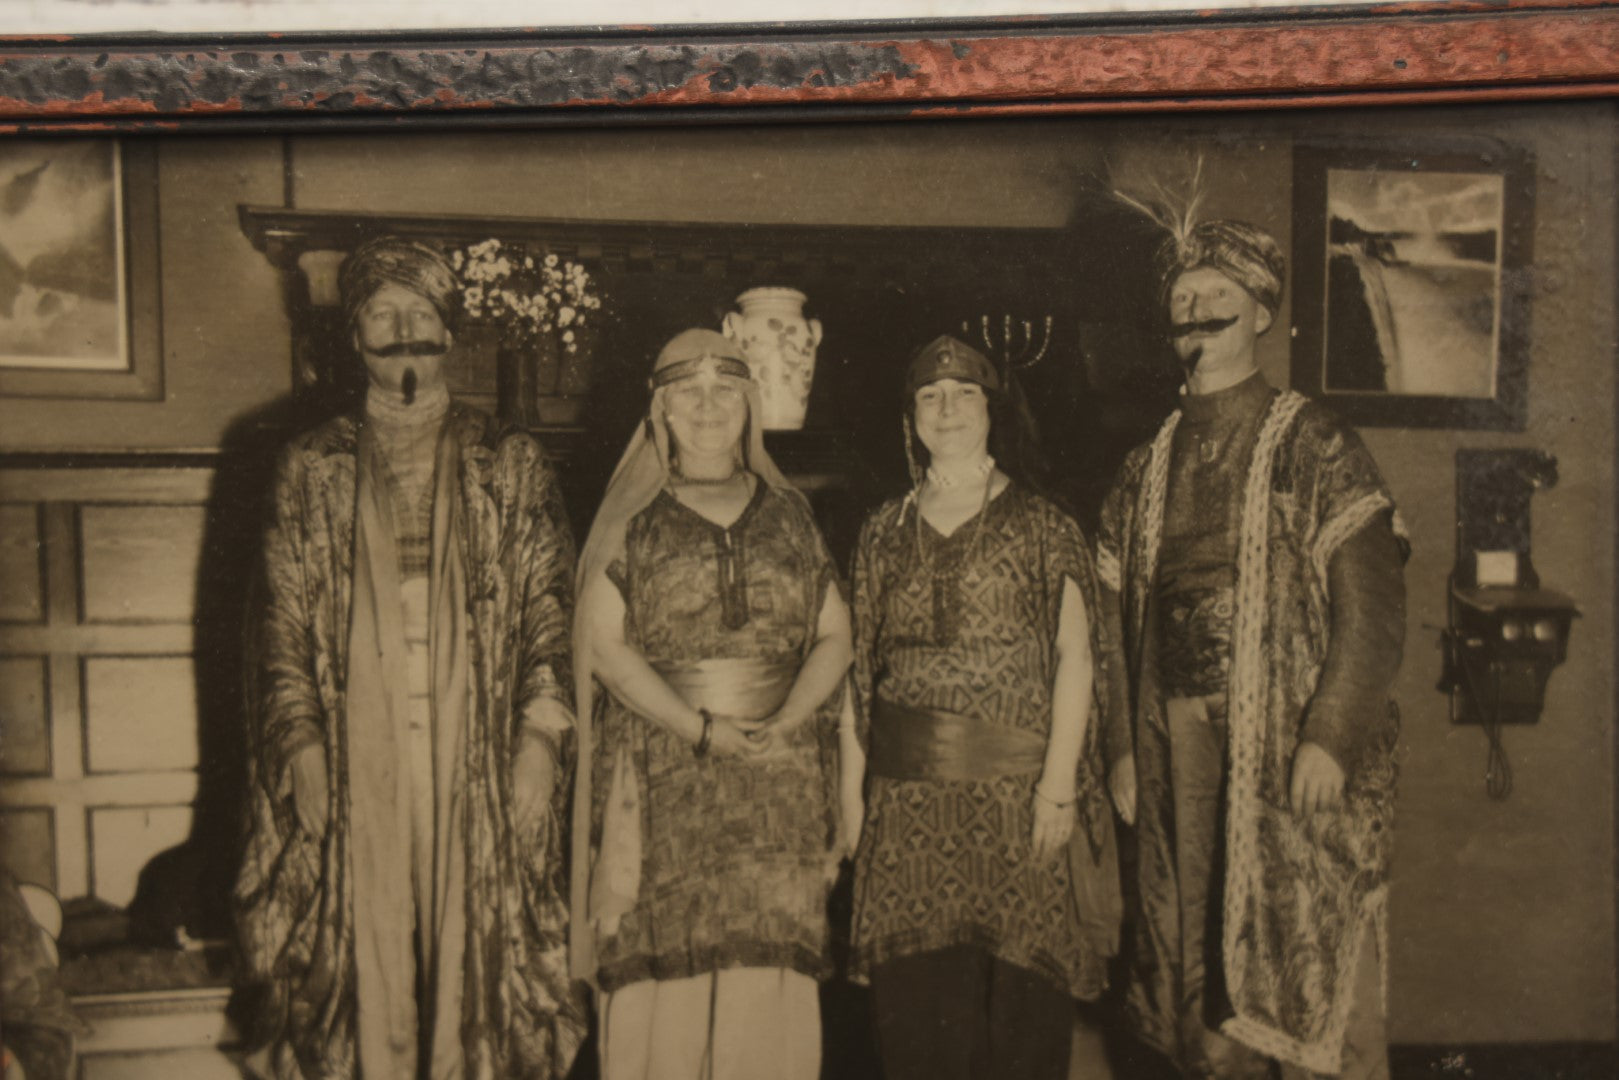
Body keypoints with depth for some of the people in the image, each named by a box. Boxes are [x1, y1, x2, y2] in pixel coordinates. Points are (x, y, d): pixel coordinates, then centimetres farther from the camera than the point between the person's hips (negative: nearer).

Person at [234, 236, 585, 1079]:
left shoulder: (509, 465, 6)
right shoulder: (312, 470, 8)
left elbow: (551, 617, 3)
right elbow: (282, 626, 8)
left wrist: (542, 741, -5)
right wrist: (302, 746, -2)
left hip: (478, 770, 0)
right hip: (357, 768, 1)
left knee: (476, 957, 4)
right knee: (365, 965, 3)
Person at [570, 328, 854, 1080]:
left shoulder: (789, 514, 12)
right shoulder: (632, 516, 5)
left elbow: (834, 633, 8)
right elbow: (604, 642, -3)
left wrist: (788, 720, -10)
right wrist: (700, 728, -13)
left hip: (780, 777, 2)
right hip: (660, 775, -2)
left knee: (772, 963, 0)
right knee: (661, 962, -3)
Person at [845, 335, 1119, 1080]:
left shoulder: (1041, 528, 2)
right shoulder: (885, 532, 12)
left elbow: (1075, 658, -3)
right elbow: (861, 661, 12)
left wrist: (1059, 782, -11)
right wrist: (851, 777, 7)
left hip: (1016, 785, -2)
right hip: (907, 791, 3)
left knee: (1018, 981, 0)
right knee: (915, 990, 5)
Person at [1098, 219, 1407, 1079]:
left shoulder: (1314, 449, -1)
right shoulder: (1149, 465, 13)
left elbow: (1372, 610, -8)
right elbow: (1115, 619, 12)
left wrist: (1328, 738, -16)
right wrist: (1123, 745, 6)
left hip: (1292, 753, -4)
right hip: (1176, 744, 4)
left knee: (1313, 976, -1)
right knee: (1197, 969, 10)